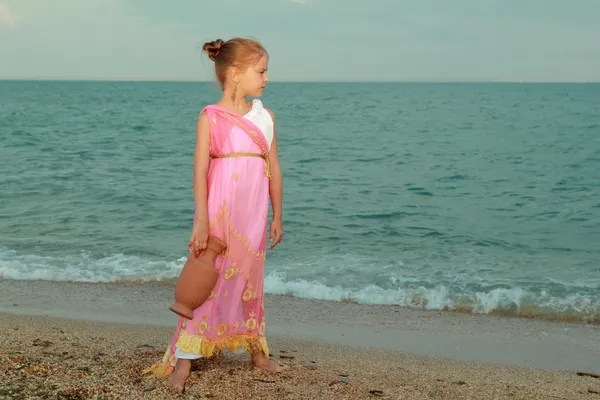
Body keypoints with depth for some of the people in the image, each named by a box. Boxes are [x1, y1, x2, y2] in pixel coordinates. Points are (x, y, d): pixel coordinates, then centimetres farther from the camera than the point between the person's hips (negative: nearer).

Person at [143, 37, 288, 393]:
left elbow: (274, 168, 12)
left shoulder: (265, 116, 8)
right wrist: (201, 220, -17)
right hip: (219, 212, -4)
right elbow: (200, 170, -10)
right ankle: (182, 363, 4)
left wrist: (277, 216, 14)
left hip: (253, 216, 4)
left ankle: (258, 353, 29)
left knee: (250, 284, 15)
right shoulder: (211, 117, -5)